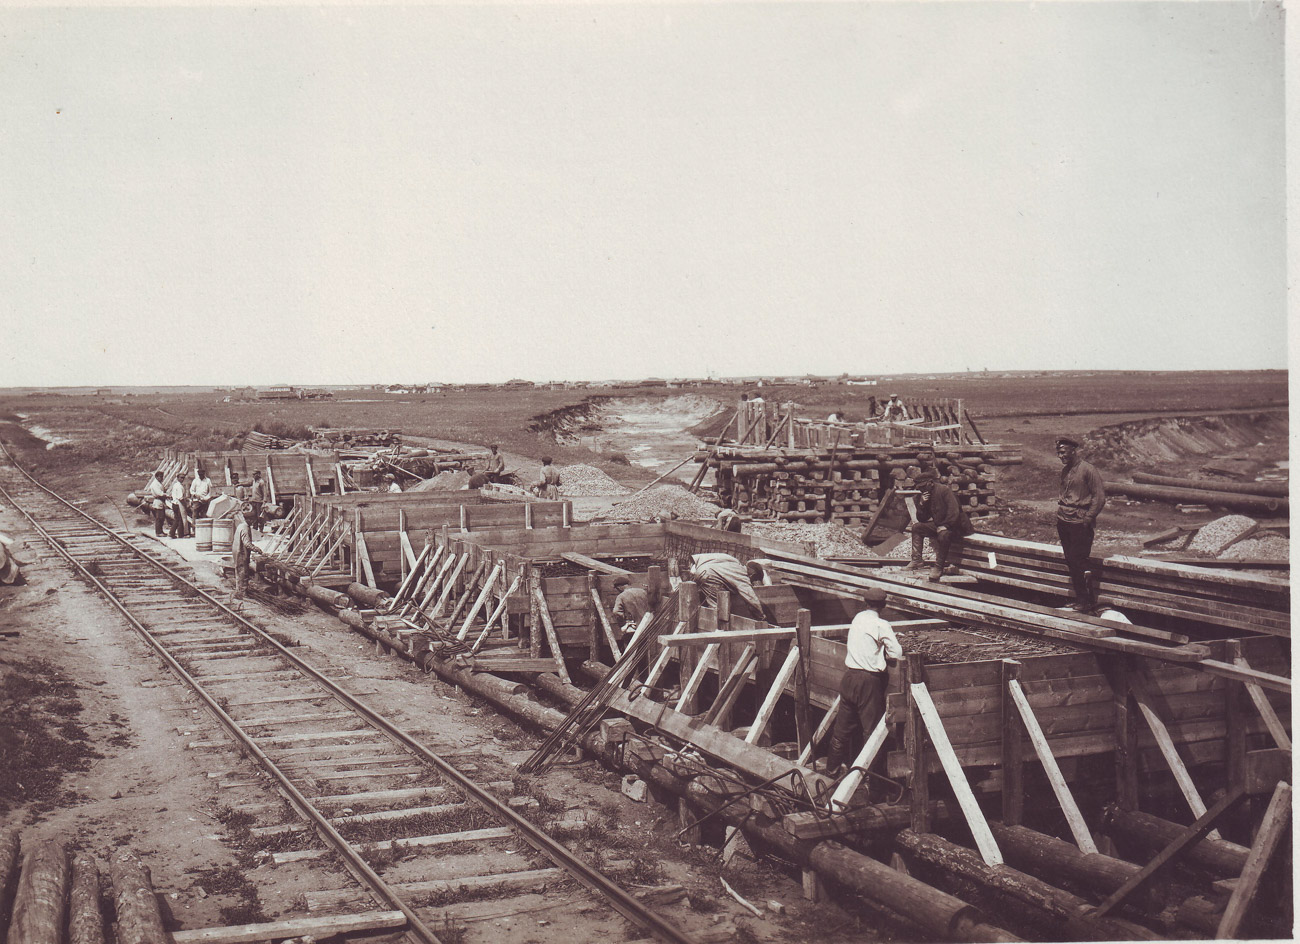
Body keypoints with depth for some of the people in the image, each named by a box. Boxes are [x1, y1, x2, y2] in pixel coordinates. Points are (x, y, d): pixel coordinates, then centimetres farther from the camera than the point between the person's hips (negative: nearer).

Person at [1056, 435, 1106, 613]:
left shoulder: (1087, 470, -12)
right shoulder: (1064, 470, 12)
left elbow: (1100, 497, -12)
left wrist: (1087, 519, -14)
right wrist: (1060, 512, 13)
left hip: (1080, 523, -8)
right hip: (1064, 522, 8)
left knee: (1078, 561, -7)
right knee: (1070, 561, 10)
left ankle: (1086, 601, 3)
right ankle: (1080, 598, 18)